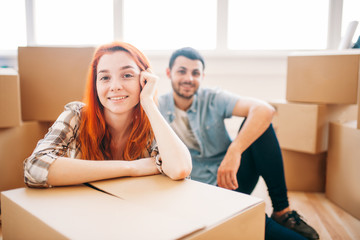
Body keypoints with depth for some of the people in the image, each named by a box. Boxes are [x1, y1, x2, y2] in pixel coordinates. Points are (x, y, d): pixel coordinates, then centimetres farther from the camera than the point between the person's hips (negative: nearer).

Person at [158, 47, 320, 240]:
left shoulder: (213, 99, -4)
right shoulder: (158, 109, -4)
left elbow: (264, 110, -22)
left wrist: (234, 151, -35)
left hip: (233, 177, 4)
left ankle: (281, 210, -15)